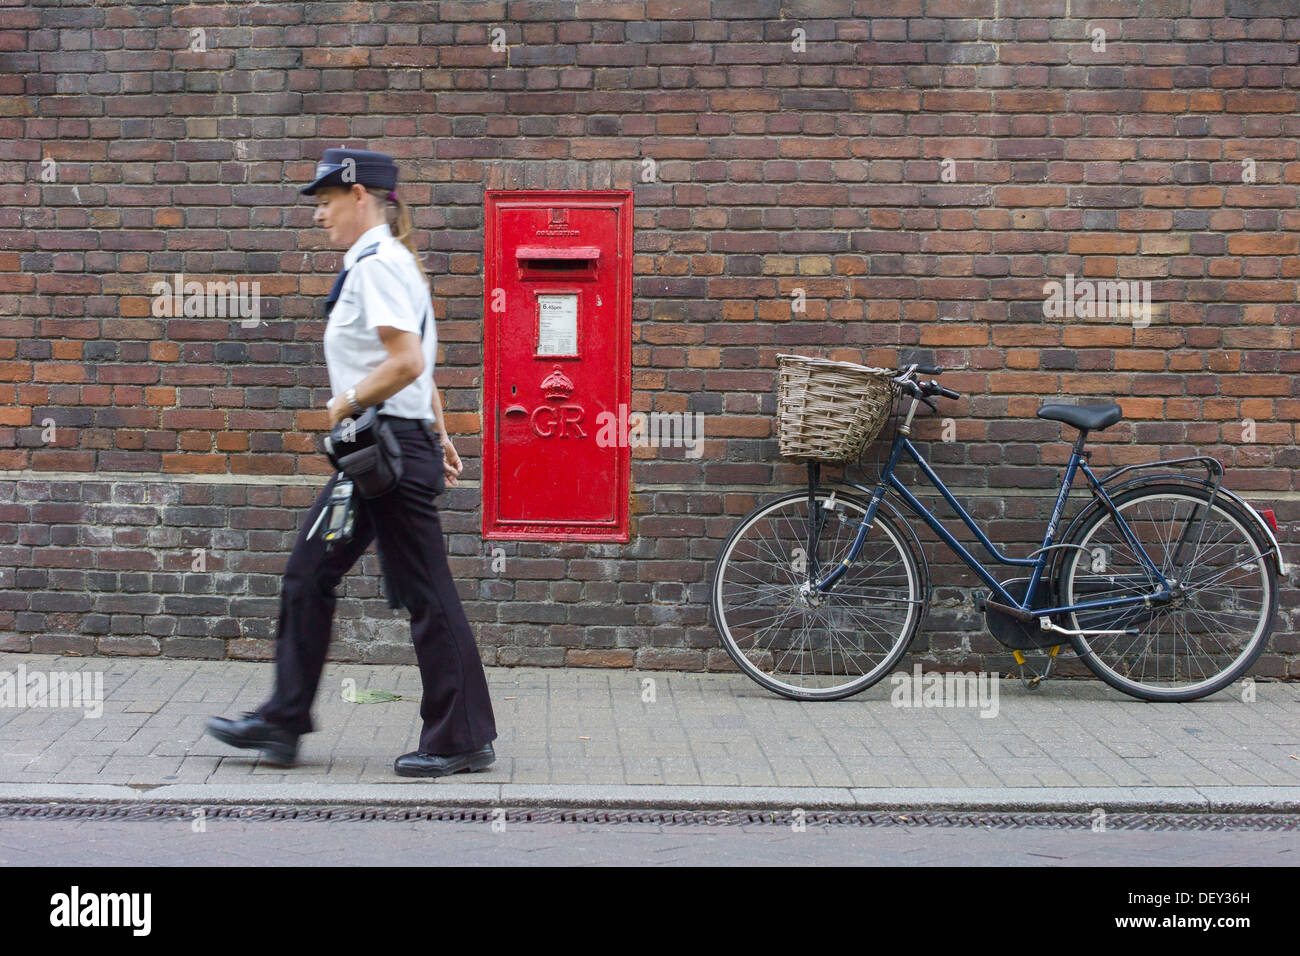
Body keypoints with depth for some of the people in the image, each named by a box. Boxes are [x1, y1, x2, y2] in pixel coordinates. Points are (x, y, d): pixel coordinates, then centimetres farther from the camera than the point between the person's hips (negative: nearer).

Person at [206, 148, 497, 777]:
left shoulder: (377, 264, -14)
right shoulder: (387, 263, 18)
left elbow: (406, 363, -24)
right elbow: (420, 363, 22)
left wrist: (346, 404, -12)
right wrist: (437, 435, 23)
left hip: (390, 447, -11)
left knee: (425, 596, -3)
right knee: (309, 575, 12)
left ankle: (462, 740, 6)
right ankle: (283, 722, 19)